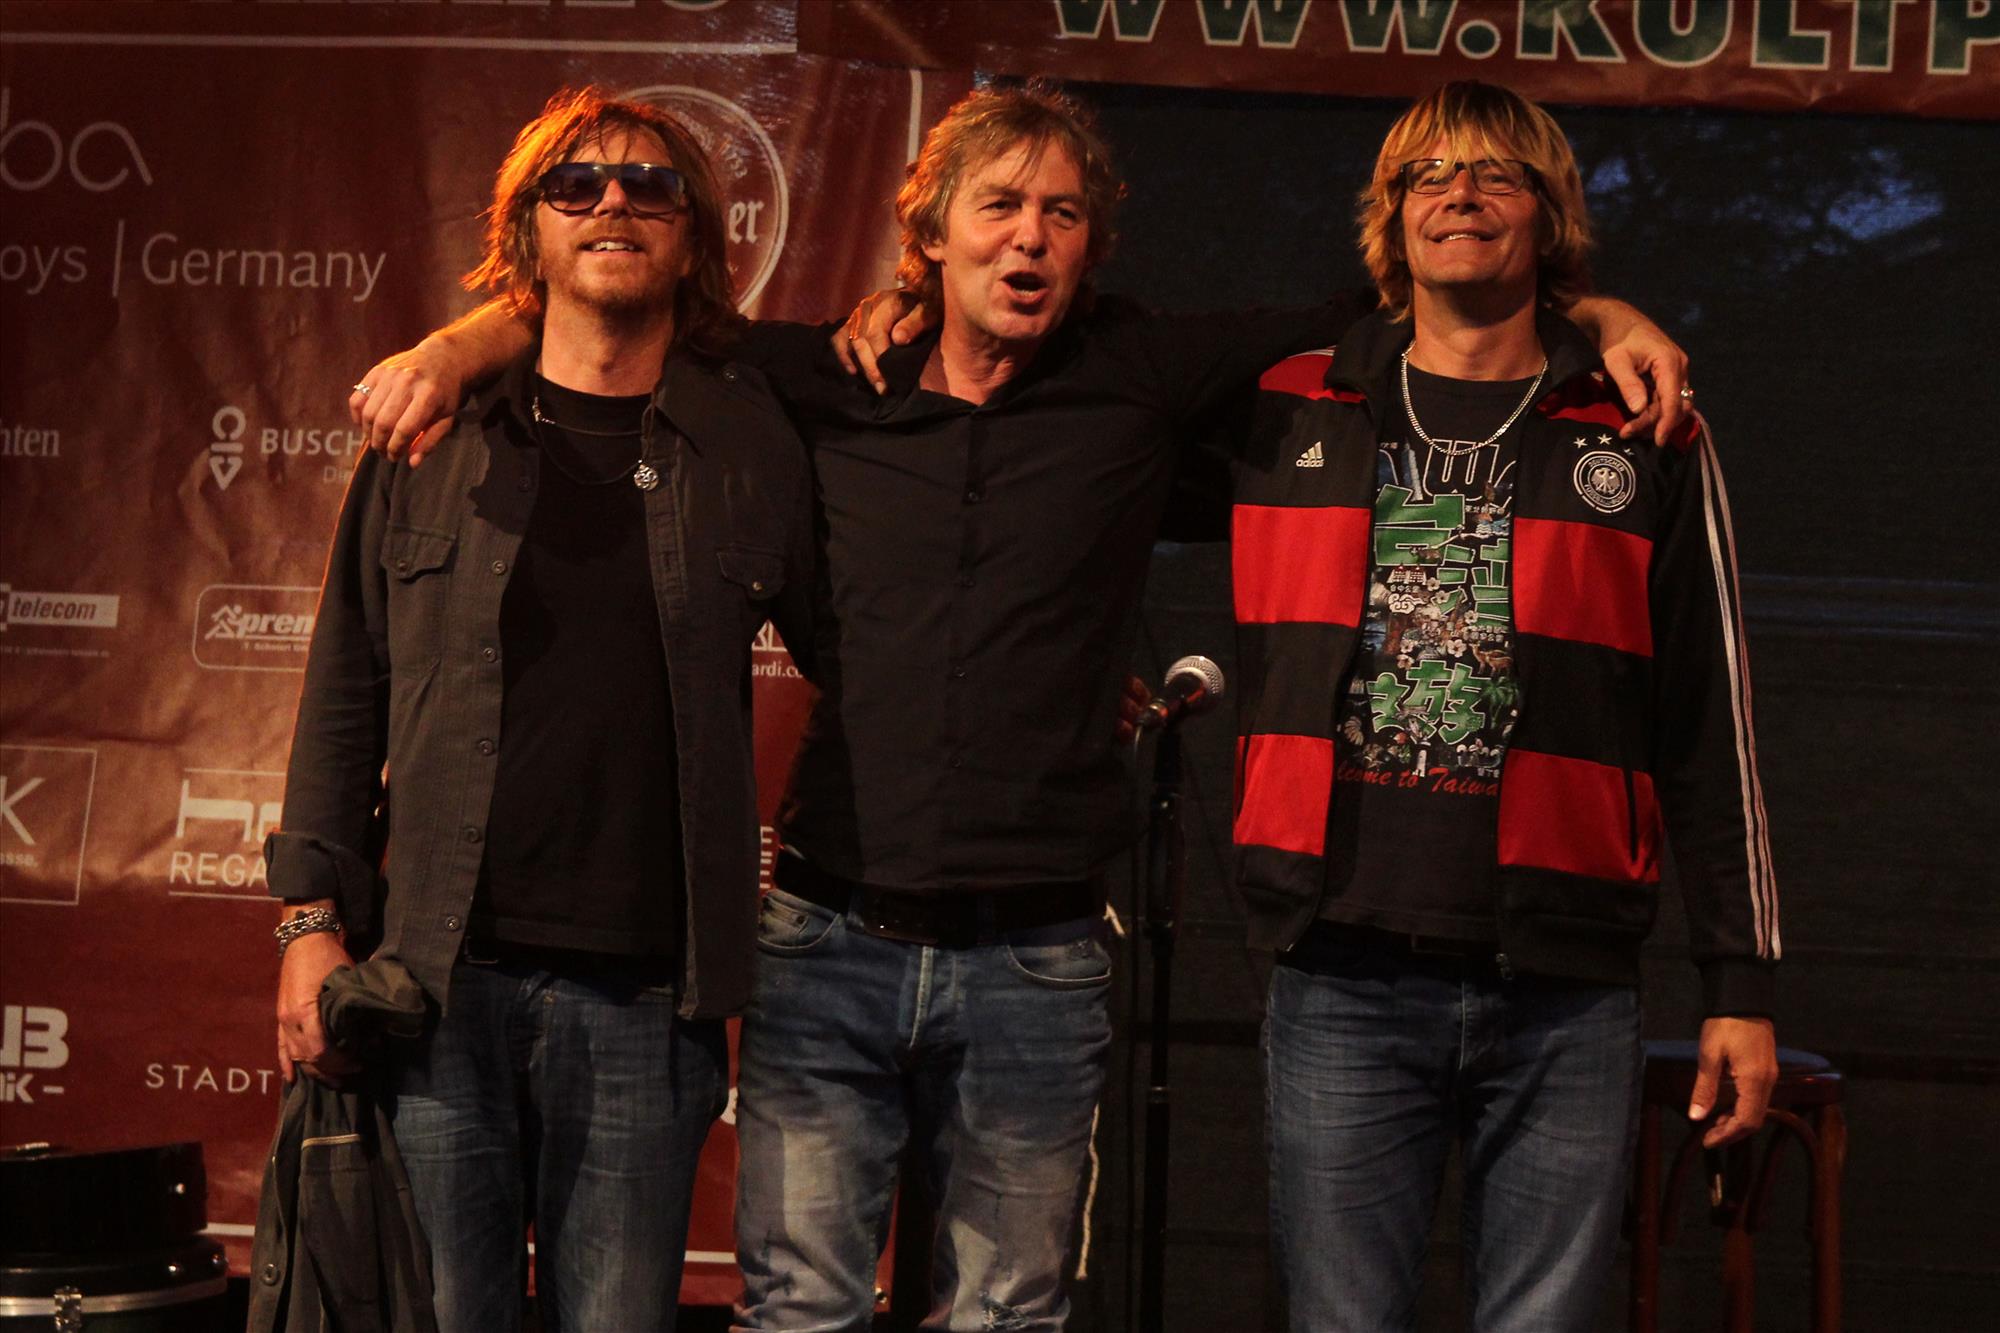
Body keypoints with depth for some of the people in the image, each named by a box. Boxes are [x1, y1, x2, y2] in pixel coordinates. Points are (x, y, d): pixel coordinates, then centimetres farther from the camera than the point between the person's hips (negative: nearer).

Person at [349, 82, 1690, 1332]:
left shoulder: (1142, 382, 6)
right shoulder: (830, 389, 8)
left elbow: (1370, 307, 11)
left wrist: (1602, 316, 1)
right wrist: (457, 347, 1)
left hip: (1035, 965, 0)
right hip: (827, 948, 0)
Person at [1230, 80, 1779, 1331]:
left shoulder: (1648, 442, 8)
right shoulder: (1288, 416, 10)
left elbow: (1713, 729, 8)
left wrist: (1743, 984, 5)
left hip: (1567, 993, 0)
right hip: (1344, 981, 1)